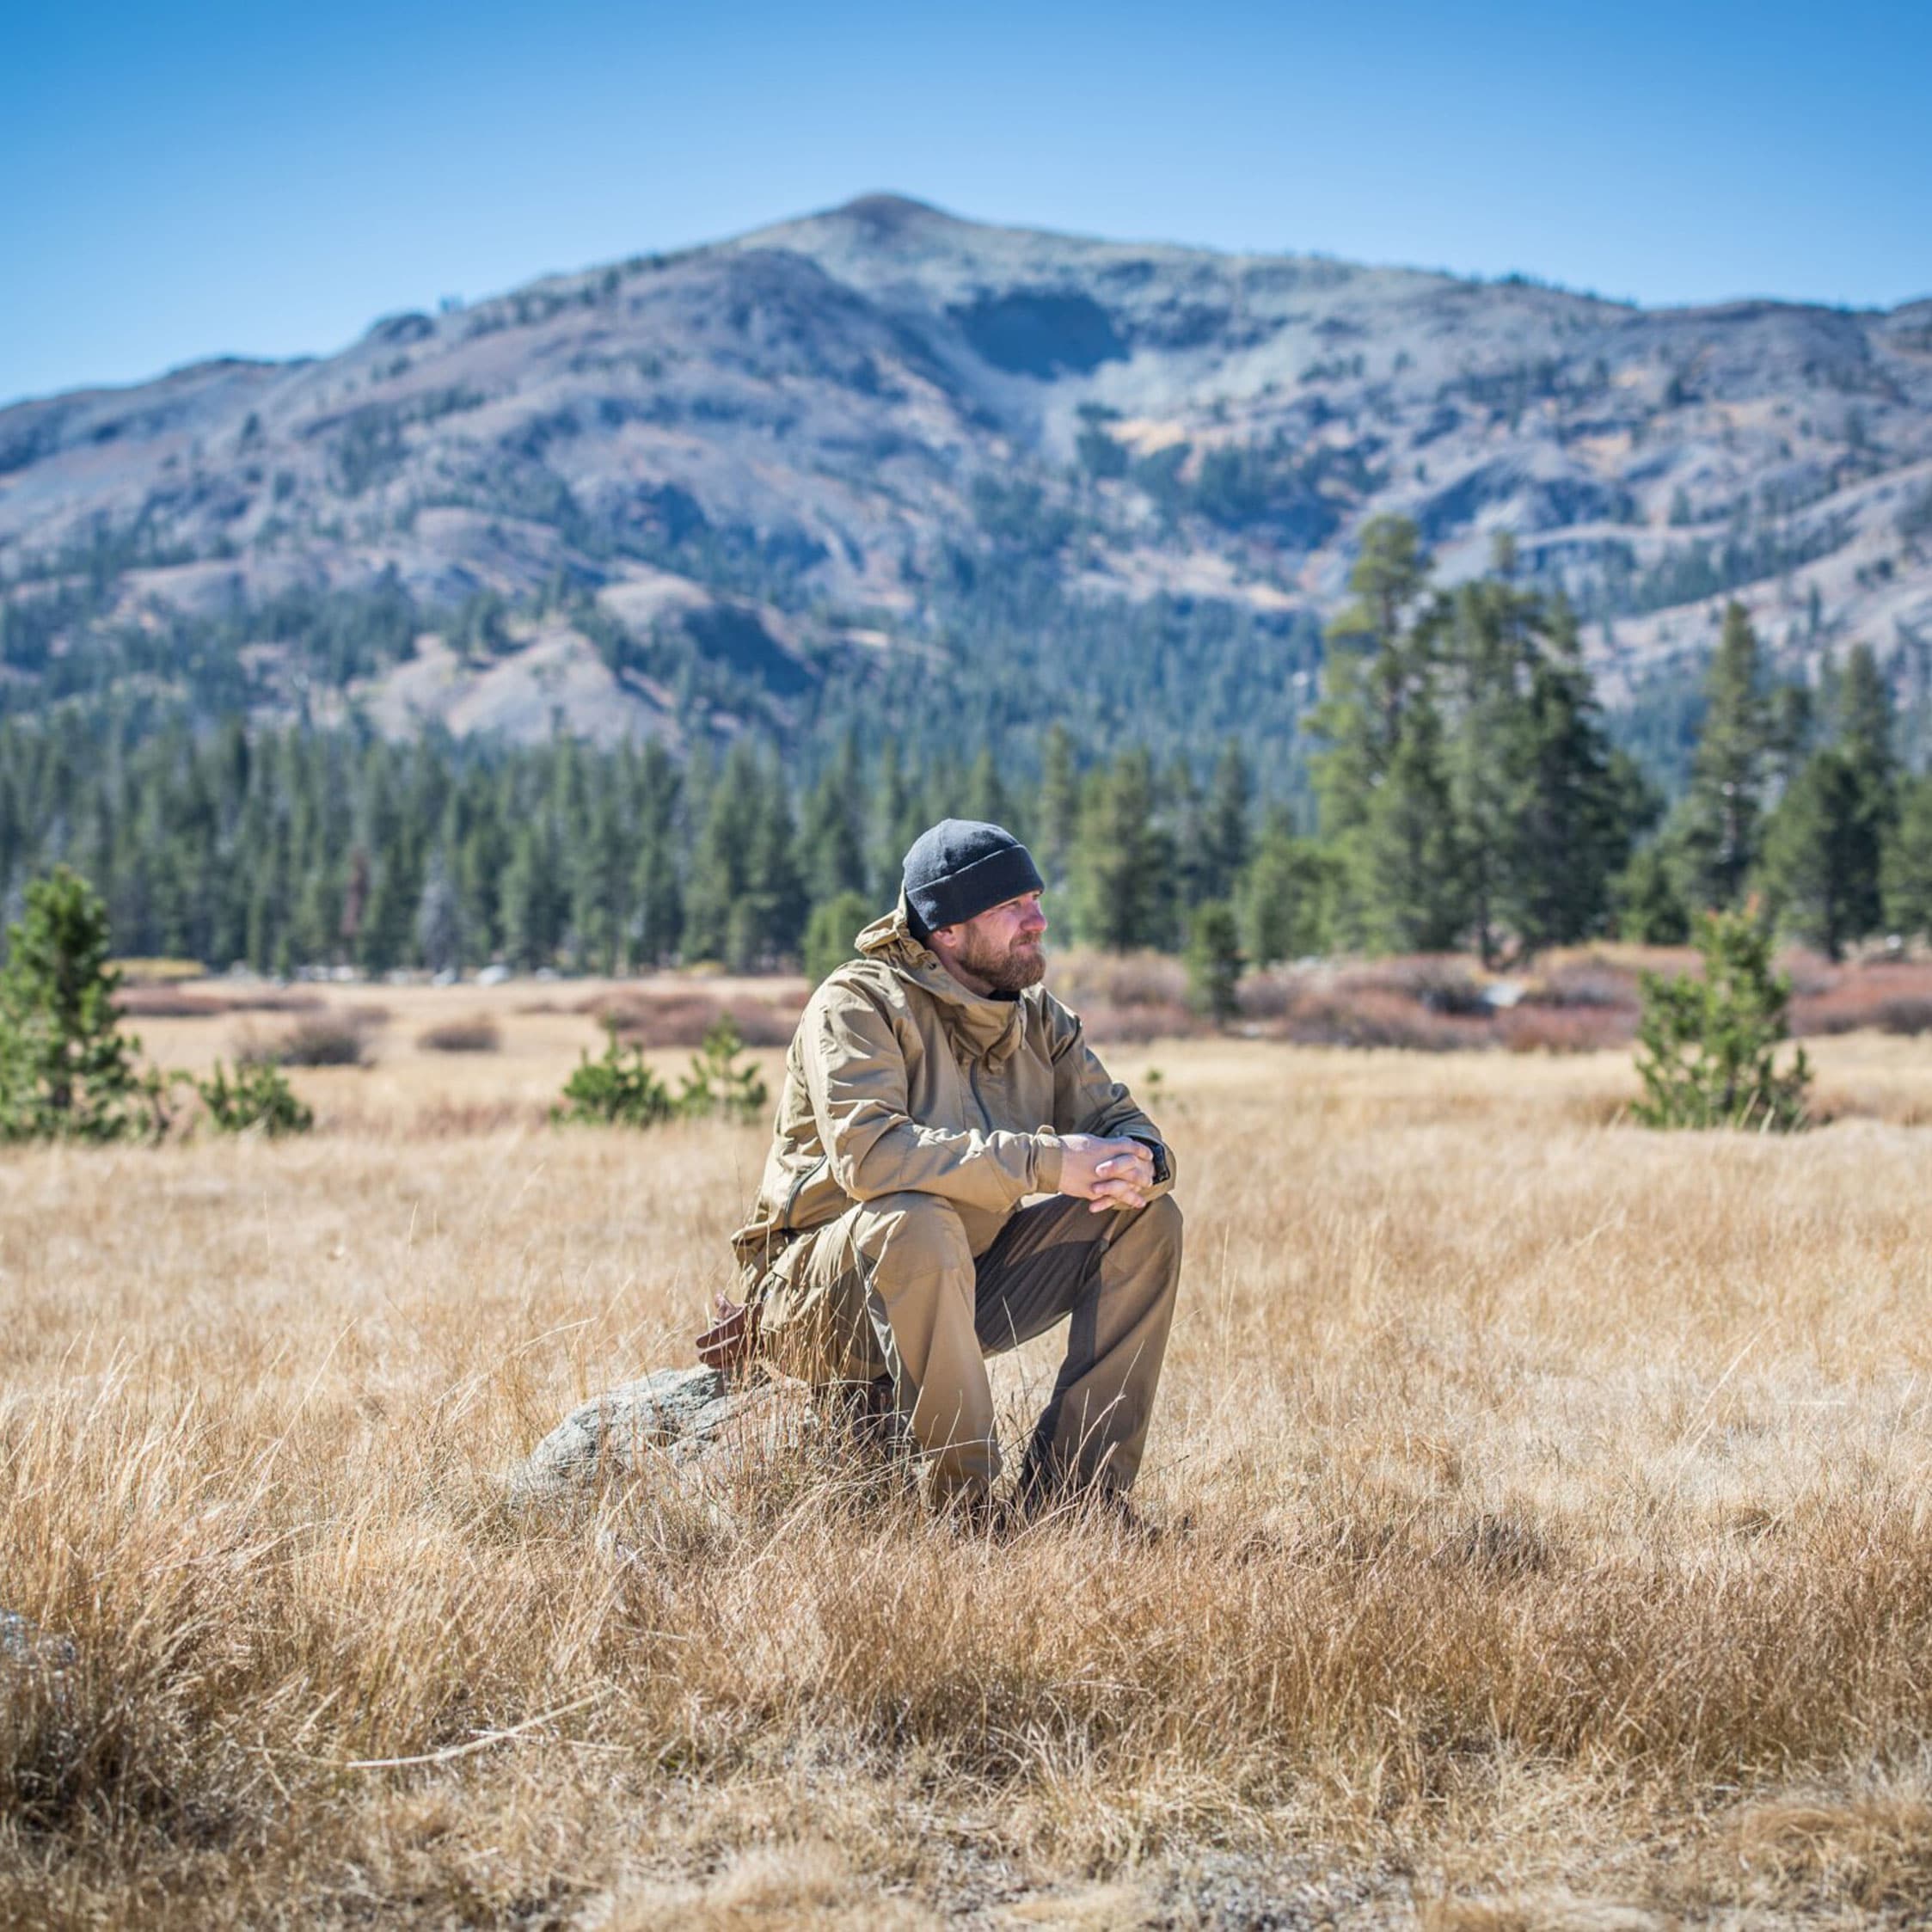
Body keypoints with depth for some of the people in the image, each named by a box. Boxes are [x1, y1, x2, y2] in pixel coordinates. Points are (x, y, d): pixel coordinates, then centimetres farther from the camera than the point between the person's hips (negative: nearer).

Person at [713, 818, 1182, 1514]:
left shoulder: (1036, 1015, 5)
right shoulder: (859, 1004, -17)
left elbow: (1120, 1120, 4)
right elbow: (867, 1151, -33)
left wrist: (1138, 1163, -23)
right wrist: (1044, 1161, -35)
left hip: (966, 1283, 7)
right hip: (827, 1292, -7)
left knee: (1148, 1218, -7)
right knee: (915, 1222, -39)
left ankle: (1070, 1496, -10)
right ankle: (967, 1506, -27)